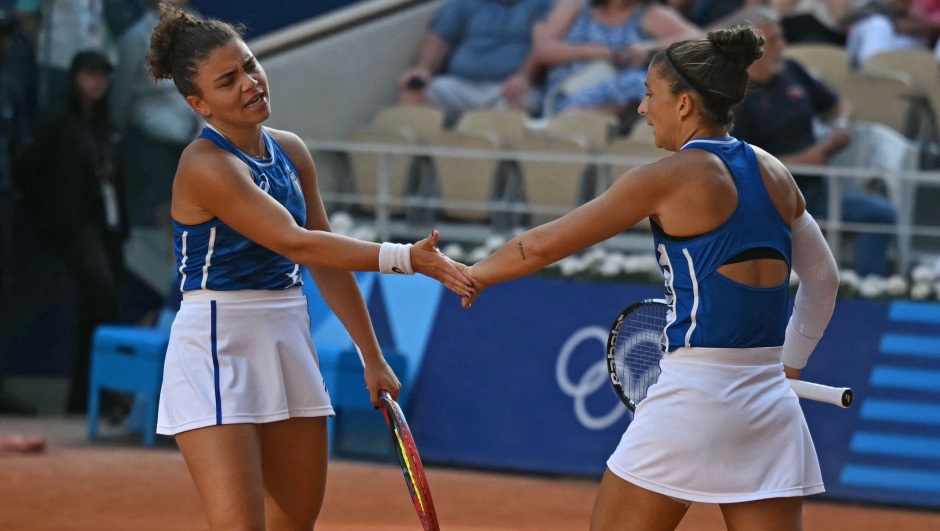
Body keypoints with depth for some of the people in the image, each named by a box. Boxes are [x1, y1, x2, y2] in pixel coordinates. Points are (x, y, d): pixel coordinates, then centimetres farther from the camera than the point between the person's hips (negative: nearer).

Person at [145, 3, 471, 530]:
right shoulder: (206, 165, -17)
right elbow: (296, 244, -25)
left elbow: (327, 260, 14)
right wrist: (405, 258, -31)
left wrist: (373, 357, 13)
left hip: (288, 347, 8)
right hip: (217, 351, -8)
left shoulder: (291, 153, 7)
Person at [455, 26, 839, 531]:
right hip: (770, 403, 6)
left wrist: (474, 274, 13)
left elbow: (545, 245, -3)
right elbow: (823, 278, 22)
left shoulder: (670, 177, -7)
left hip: (695, 394, -6)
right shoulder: (774, 174, 10)